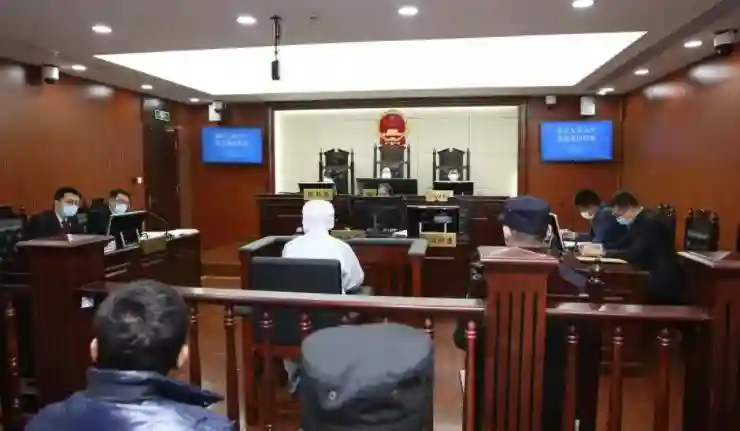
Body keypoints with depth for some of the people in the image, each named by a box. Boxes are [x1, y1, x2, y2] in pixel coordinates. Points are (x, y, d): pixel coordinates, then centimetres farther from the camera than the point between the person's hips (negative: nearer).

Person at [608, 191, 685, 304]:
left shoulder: (650, 221, -19)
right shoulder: (639, 220, 9)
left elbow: (635, 254, -24)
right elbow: (626, 245, 10)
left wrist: (605, 253, -19)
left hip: (665, 280, -9)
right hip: (654, 276, 9)